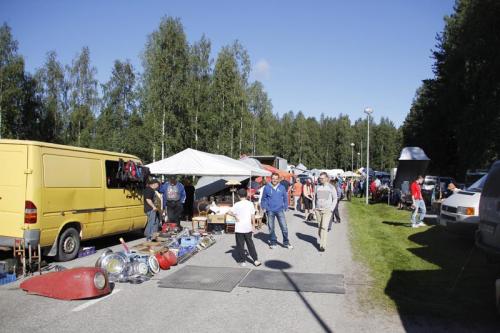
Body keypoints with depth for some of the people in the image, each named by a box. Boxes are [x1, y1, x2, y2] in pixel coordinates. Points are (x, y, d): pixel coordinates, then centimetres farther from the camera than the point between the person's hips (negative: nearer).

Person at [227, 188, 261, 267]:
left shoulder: (237, 204, -8)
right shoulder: (250, 204, -1)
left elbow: (229, 212, -18)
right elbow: (253, 216, 0)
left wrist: (235, 216, -3)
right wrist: (253, 226, 8)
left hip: (239, 228, -3)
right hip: (248, 228, 3)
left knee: (240, 245, 8)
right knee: (250, 244, 13)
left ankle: (242, 261, 12)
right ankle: (256, 260, 13)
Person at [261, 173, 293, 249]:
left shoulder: (282, 187, 2)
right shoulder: (267, 187, -1)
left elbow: (285, 198, 9)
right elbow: (264, 199, 5)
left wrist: (285, 207, 3)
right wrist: (264, 207, -1)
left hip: (280, 210, 0)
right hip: (270, 211, 0)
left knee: (284, 227, -1)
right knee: (271, 228, 9)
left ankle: (286, 242, 13)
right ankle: (273, 242, 22)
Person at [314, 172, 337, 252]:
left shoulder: (331, 187, -3)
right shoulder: (317, 187, 7)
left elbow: (335, 199, 3)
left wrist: (331, 209, -6)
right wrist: (315, 207, 8)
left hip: (327, 210, -4)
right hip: (318, 210, 4)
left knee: (324, 227, -13)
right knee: (319, 227, 8)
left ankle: (323, 245, -10)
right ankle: (322, 241, 26)